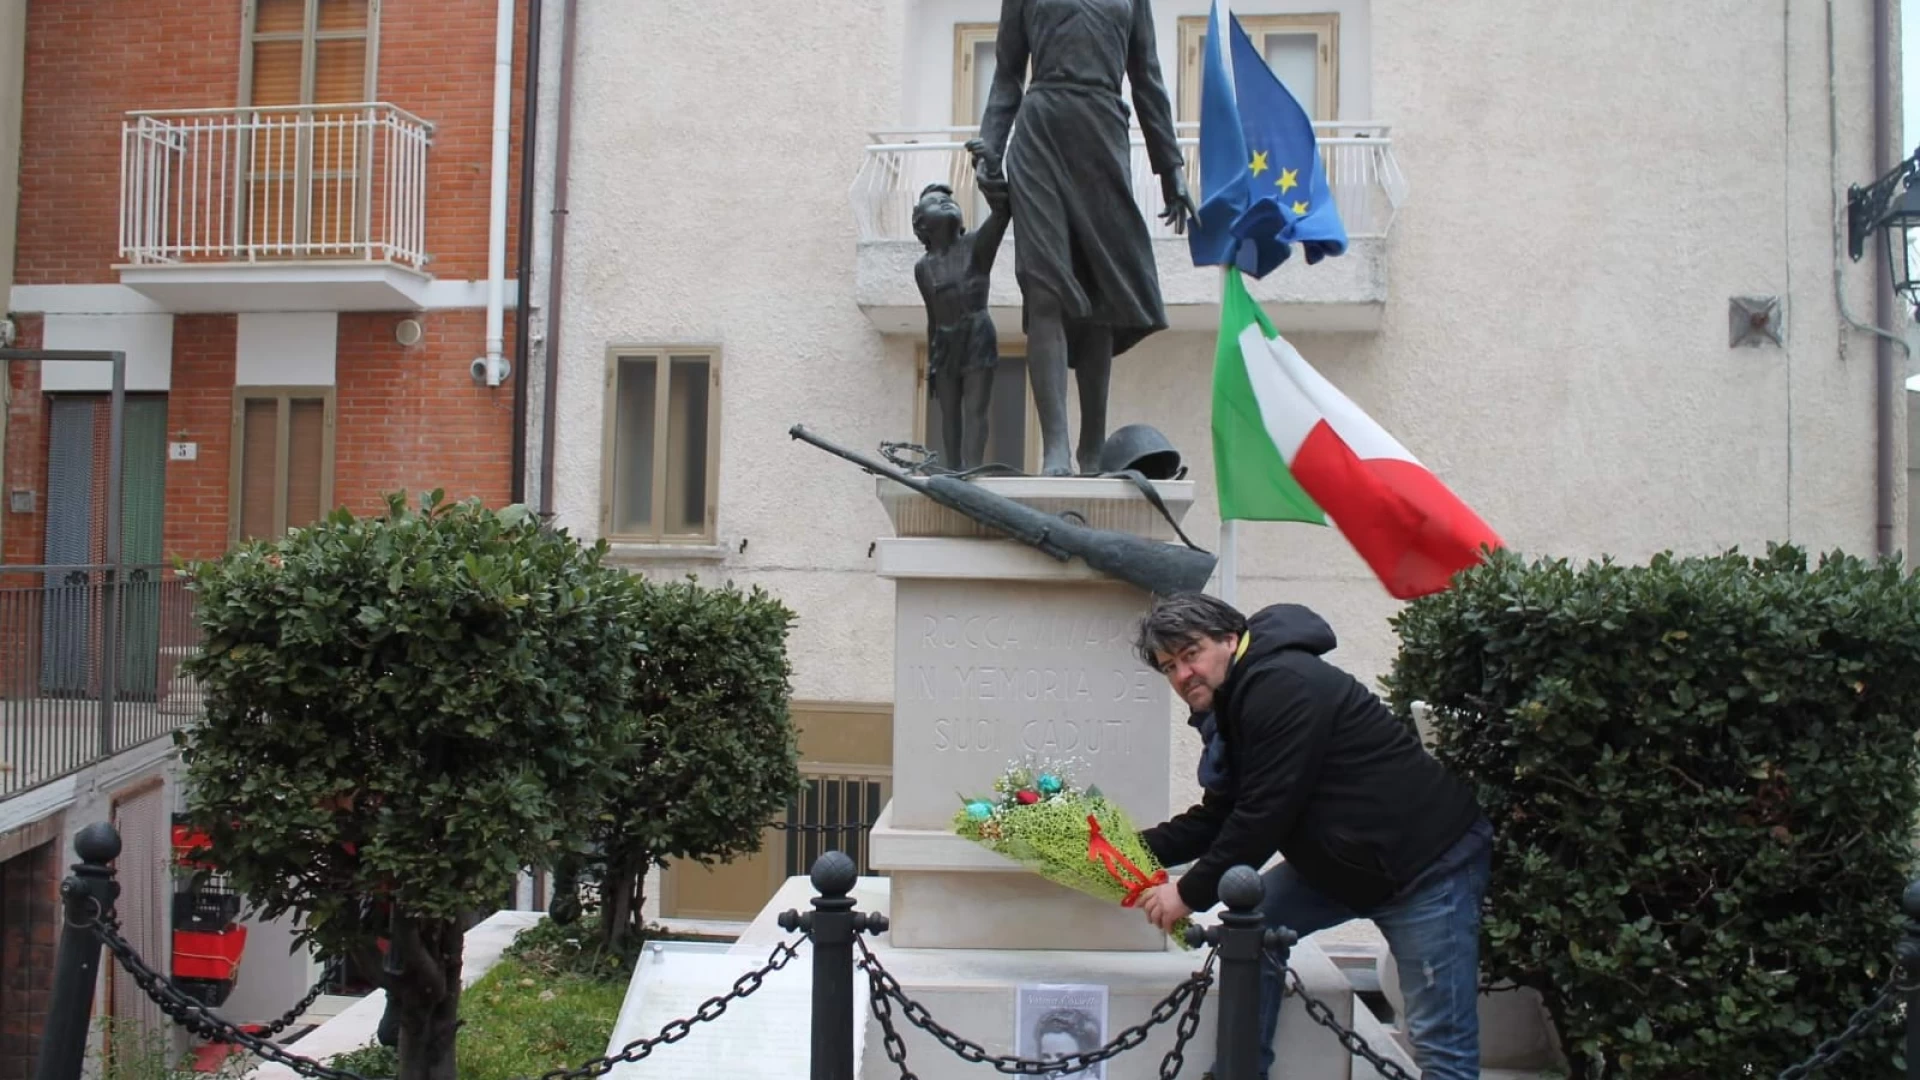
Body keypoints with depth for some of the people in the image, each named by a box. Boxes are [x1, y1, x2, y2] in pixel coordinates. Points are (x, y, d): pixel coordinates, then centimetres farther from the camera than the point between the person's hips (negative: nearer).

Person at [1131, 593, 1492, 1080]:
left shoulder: (1283, 686, -22)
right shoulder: (1232, 706, 9)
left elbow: (1264, 816, -24)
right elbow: (1218, 817, 13)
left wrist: (1191, 893, -15)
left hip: (1432, 861, -10)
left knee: (1440, 1041, -9)